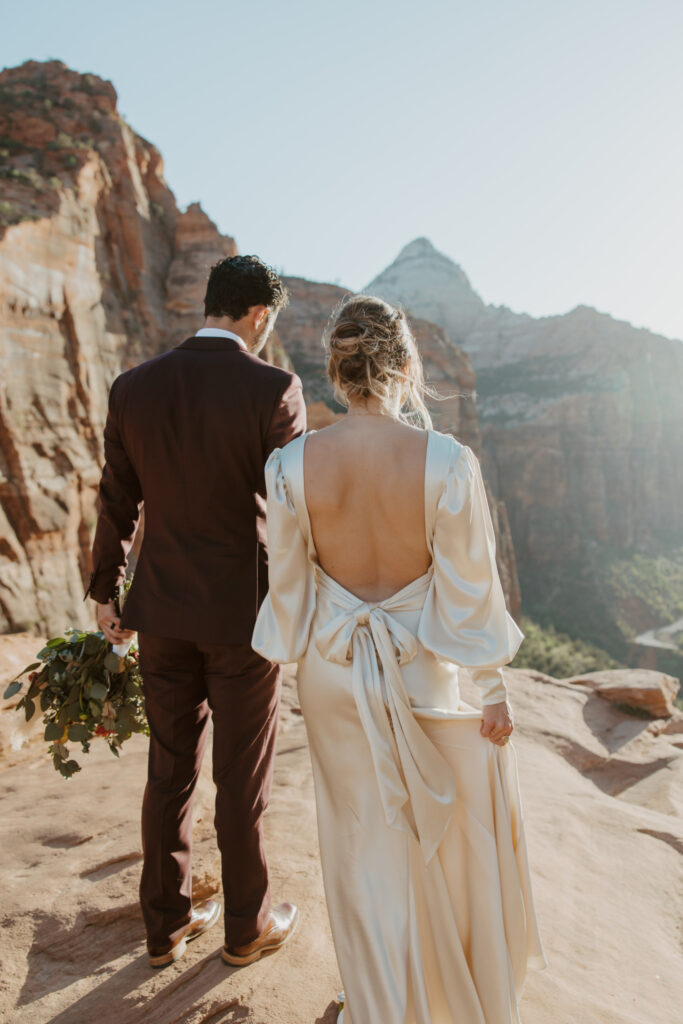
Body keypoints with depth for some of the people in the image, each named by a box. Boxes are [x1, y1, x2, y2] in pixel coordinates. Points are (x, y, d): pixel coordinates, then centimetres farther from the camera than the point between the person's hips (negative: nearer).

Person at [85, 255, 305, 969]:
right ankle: (245, 927, 35)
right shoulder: (274, 391, -15)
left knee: (169, 769, 19)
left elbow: (117, 503, 4)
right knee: (241, 780, 14)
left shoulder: (133, 388, -2)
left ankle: (165, 925, 37)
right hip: (243, 614, -4)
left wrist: (106, 593, 16)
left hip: (162, 612, 4)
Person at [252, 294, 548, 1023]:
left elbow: (288, 585, -5)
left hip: (335, 671, 1)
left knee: (366, 841, 21)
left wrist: (299, 661, 12)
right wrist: (494, 688, 0)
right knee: (456, 827, 26)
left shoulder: (291, 464, -15)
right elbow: (470, 590, -14)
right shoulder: (447, 461, -22)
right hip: (428, 670, -1)